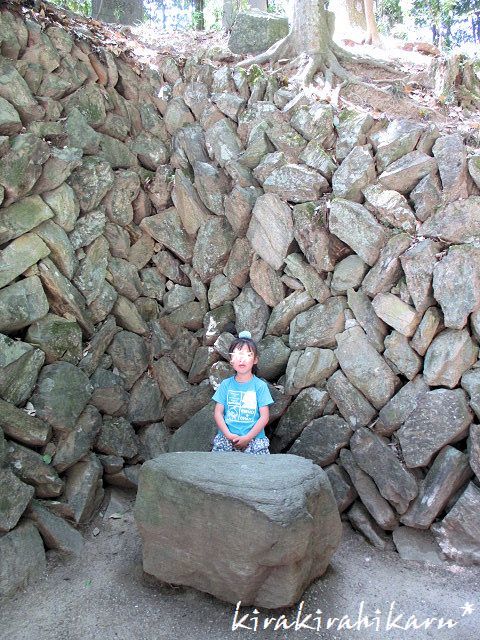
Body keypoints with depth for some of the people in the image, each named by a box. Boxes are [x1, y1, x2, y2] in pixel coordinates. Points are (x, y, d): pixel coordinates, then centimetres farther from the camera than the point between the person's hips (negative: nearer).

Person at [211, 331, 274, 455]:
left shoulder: (260, 385, 1)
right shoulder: (226, 384, 6)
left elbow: (264, 416, -2)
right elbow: (218, 413, 4)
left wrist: (248, 438, -10)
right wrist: (228, 435, -9)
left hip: (254, 437, -2)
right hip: (227, 436, 2)